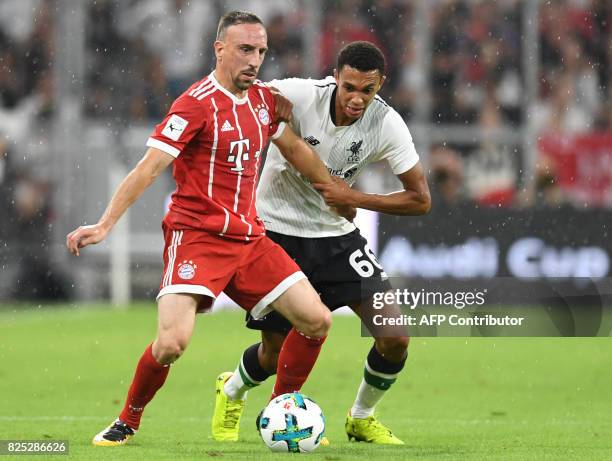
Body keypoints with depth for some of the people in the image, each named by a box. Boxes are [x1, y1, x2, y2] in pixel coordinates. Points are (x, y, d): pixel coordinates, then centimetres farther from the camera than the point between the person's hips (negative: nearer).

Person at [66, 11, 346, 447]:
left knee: (317, 319, -1)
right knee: (172, 341, -22)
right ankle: (127, 422, 4)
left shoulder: (264, 98, 9)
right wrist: (104, 225, -21)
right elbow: (148, 169, -15)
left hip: (249, 238, 7)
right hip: (196, 235, -7)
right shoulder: (196, 104, -12)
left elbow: (295, 150, 25)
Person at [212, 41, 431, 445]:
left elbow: (420, 199, -11)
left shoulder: (387, 125, -16)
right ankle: (232, 393, 39)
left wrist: (353, 197, -20)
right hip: (277, 231, -2)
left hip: (337, 234, 2)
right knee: (275, 355, 3)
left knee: (395, 339, -10)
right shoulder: (298, 95, -23)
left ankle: (362, 418, 18)